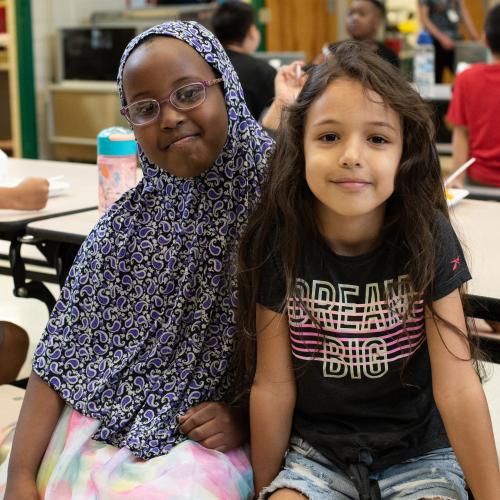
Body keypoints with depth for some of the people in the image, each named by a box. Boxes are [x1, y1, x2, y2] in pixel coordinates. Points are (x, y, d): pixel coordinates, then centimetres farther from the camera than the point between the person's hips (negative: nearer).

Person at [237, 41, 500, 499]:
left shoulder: (427, 239, -13)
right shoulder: (280, 246, -11)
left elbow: (458, 388, -14)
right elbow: (272, 385, -5)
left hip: (418, 455, 0)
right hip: (316, 452, 1)